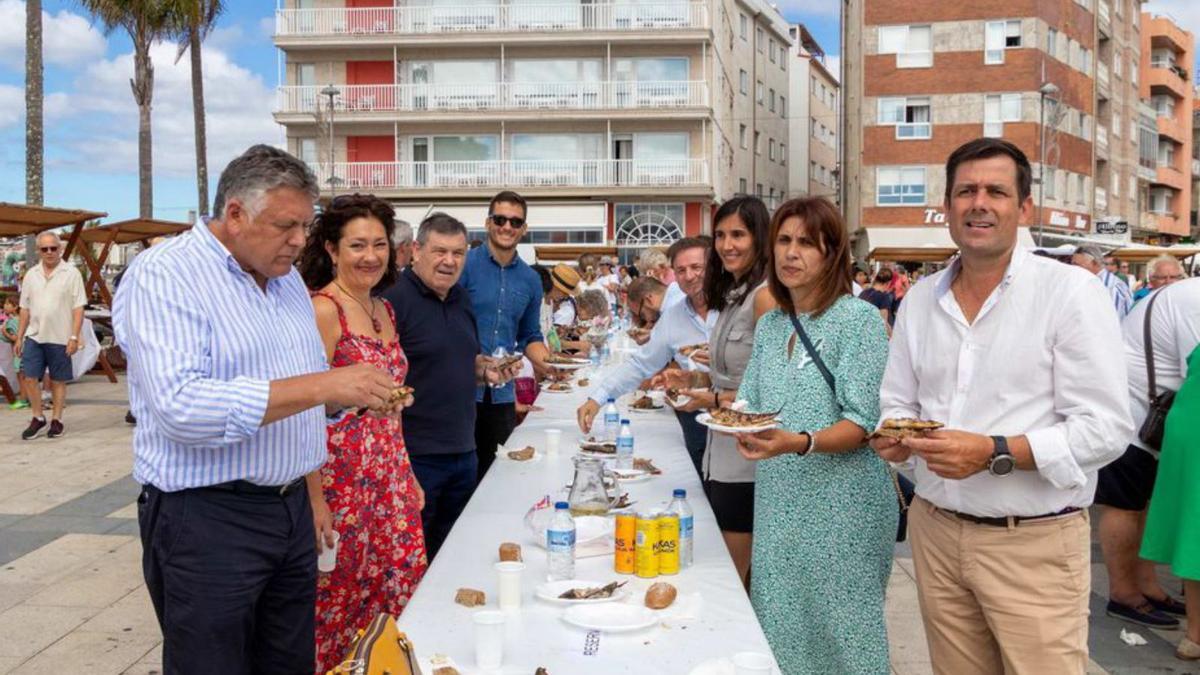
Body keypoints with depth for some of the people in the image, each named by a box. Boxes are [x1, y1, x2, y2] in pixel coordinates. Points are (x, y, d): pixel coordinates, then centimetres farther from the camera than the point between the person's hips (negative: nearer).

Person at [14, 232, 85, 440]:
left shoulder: (71, 274, -4)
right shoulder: (31, 274, 9)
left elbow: (78, 308, -7)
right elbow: (25, 309, 13)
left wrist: (74, 337, -13)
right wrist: (19, 338, 10)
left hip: (60, 338, -4)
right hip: (34, 336, 4)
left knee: (58, 381, 6)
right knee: (30, 378, 1)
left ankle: (56, 420, 17)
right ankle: (38, 418, 17)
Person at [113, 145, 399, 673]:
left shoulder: (287, 278, 12)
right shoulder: (162, 276, -13)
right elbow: (181, 408, -28)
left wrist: (356, 394, -3)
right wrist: (323, 385, -29)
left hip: (291, 506, 7)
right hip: (205, 517, -7)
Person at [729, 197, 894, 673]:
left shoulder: (859, 319, -9)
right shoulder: (769, 325, 10)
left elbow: (863, 425, -15)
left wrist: (801, 444, -30)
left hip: (842, 506, -6)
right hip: (778, 503, 6)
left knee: (841, 633, 5)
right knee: (778, 626, 14)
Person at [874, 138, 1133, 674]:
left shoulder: (1071, 292, -9)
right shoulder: (919, 299, 8)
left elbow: (1106, 428, -13)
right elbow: (897, 402, 14)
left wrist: (995, 453, -24)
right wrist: (895, 435, -8)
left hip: (1035, 543, -4)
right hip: (935, 530, 5)